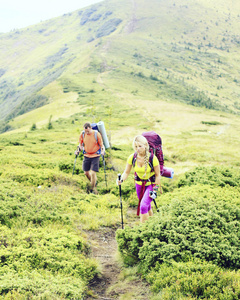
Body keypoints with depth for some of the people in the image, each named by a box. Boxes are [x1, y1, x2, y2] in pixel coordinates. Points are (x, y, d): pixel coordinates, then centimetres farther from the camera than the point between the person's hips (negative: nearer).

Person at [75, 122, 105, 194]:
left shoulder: (97, 134, -13)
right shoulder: (82, 134, -4)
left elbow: (101, 145, -3)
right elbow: (80, 144, 11)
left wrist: (103, 151, -21)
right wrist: (78, 150, -6)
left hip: (95, 156, -4)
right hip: (86, 155, 4)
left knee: (93, 173, -11)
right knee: (86, 173, 9)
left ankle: (93, 188, 9)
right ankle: (93, 182, 38)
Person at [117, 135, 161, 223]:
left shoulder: (152, 158, -23)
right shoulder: (132, 157, -14)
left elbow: (157, 175, -13)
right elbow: (126, 172, -7)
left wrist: (155, 189, -15)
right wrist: (121, 180, -27)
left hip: (151, 184, -4)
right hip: (139, 184, 4)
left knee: (143, 206, -19)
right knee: (147, 206, 18)